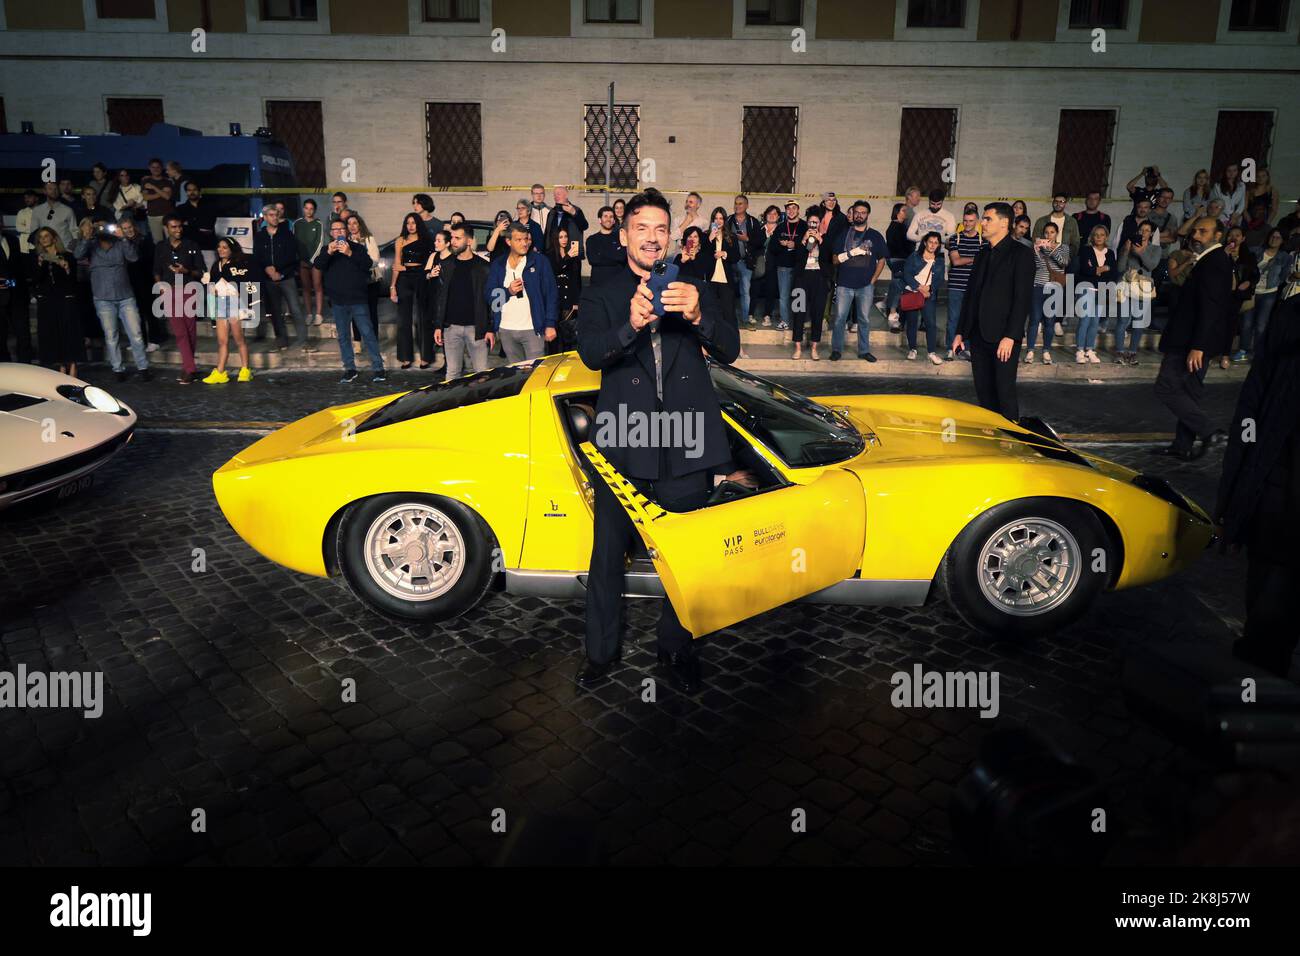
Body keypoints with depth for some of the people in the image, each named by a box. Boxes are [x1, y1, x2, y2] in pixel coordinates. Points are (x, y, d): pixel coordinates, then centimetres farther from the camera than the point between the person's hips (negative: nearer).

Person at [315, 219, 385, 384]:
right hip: (338, 302, 3)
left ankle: (377, 368, -2)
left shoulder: (357, 247, 5)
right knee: (343, 336, 6)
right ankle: (349, 369, 14)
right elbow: (317, 265, -7)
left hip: (357, 299, -3)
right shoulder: (326, 250, 10)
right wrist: (329, 253, -25)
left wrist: (350, 254, -24)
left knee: (368, 333, -6)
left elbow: (367, 263, -11)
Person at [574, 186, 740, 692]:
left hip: (683, 455, 2)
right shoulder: (600, 295, 4)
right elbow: (590, 354, -14)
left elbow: (728, 350, -4)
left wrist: (697, 315, -25)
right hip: (623, 450, -1)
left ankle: (676, 648, 34)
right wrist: (630, 325, -35)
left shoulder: (695, 290, 8)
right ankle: (602, 650, 29)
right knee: (608, 558, 9)